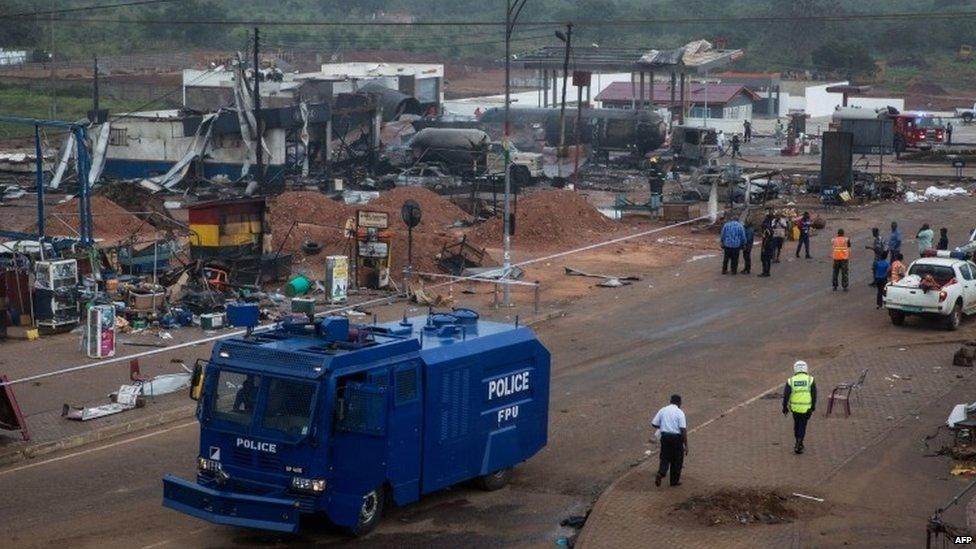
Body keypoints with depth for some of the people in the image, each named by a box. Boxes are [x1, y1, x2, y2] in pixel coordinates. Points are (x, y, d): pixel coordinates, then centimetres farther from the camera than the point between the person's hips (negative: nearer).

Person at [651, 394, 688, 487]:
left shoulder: (662, 410, 5)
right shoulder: (679, 412, -7)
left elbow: (654, 424, 4)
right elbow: (683, 429, -14)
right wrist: (686, 445, -11)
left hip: (665, 436, 3)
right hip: (676, 437, -3)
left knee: (665, 458, 14)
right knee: (677, 459, 14)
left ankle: (660, 473, -11)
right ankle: (675, 480, 21)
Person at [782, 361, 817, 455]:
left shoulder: (791, 381, -3)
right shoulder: (810, 380, -5)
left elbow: (786, 395, -3)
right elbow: (814, 394, -3)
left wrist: (785, 408, 6)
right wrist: (813, 407, 8)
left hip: (794, 407, 1)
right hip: (806, 408, -1)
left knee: (796, 424, 22)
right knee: (802, 426, 6)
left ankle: (798, 443, 32)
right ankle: (798, 445, -4)